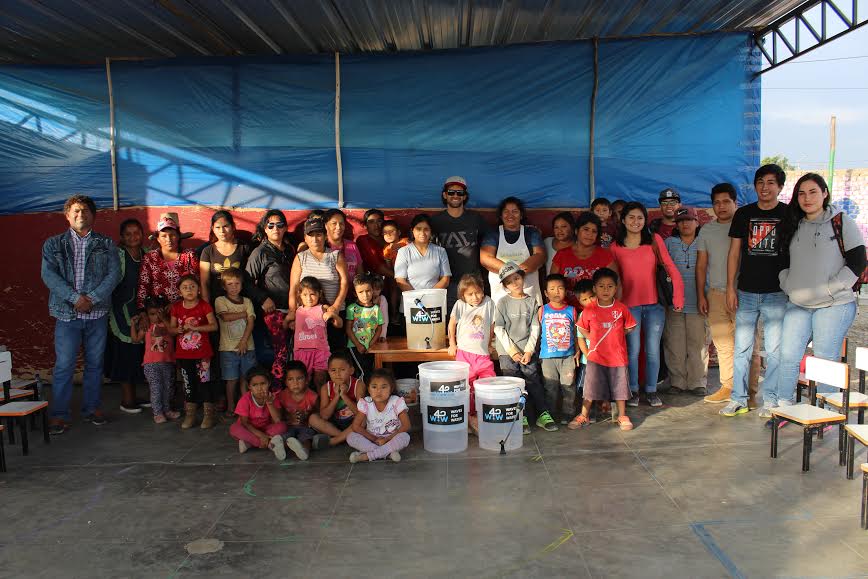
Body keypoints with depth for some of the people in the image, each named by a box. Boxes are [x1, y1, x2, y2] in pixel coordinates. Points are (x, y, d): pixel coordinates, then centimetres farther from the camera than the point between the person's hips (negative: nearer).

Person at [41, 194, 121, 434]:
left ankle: (92, 408, 20)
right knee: (64, 366, -2)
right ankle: (59, 415, 6)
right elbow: (49, 274, -3)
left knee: (95, 363, 8)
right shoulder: (54, 244, 8)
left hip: (97, 313, 1)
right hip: (67, 313, -1)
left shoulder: (106, 244, 9)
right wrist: (75, 298, -15)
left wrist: (92, 298, -13)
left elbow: (114, 274, -1)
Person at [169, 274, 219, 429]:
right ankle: (190, 414, 24)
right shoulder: (176, 307, 3)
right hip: (183, 354, 3)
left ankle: (209, 414, 12)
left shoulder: (204, 306, -7)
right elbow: (171, 328, 7)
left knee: (205, 381, 2)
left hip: (202, 353, -3)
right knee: (188, 383, 13)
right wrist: (179, 329, -16)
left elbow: (214, 326, -15)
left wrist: (195, 327, -24)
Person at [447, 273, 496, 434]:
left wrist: (488, 344, 13)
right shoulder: (460, 305, -3)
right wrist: (452, 345, 9)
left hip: (483, 354, 2)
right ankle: (470, 416, 12)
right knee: (467, 386, 0)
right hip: (464, 353, -1)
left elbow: (491, 326, 10)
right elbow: (452, 324, 8)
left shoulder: (488, 303, 0)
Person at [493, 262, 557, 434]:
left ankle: (543, 414, 8)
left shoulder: (532, 302, 5)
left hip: (527, 350, 2)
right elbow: (499, 329, -5)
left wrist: (529, 351, -6)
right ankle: (520, 418, 4)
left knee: (534, 382, 1)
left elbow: (535, 328, 3)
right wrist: (512, 351, -10)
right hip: (507, 351, -1)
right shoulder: (502, 303, -2)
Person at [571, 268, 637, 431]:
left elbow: (630, 327, 7)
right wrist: (595, 338, -3)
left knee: (619, 386, 10)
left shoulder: (622, 309, -4)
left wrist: (616, 335, -3)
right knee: (591, 387, 6)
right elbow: (582, 329, 7)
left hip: (617, 356, 0)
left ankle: (622, 416, 25)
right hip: (596, 357, 0)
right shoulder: (589, 310, -5)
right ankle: (583, 416, 19)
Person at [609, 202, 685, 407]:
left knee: (653, 350, 5)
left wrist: (678, 296, -6)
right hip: (629, 305, -1)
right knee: (633, 350, 2)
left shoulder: (655, 240, 1)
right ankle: (633, 391, 16)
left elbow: (670, 268, 0)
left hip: (654, 305, 1)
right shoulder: (615, 247, 1)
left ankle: (651, 391, 19)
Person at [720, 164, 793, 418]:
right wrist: (730, 287, 3)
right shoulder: (743, 214, 8)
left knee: (774, 349, 2)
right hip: (746, 292, 2)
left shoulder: (789, 215, 3)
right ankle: (738, 399, 13)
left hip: (777, 293, -2)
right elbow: (734, 252, 9)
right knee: (741, 347, 4)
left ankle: (770, 400, 14)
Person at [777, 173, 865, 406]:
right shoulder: (795, 225, 12)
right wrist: (787, 286, 4)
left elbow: (857, 263, -6)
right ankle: (783, 406, 12)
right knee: (788, 355, 2)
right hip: (798, 305, 5)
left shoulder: (841, 222, -2)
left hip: (834, 305, -4)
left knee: (826, 360, -1)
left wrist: (830, 290, -12)